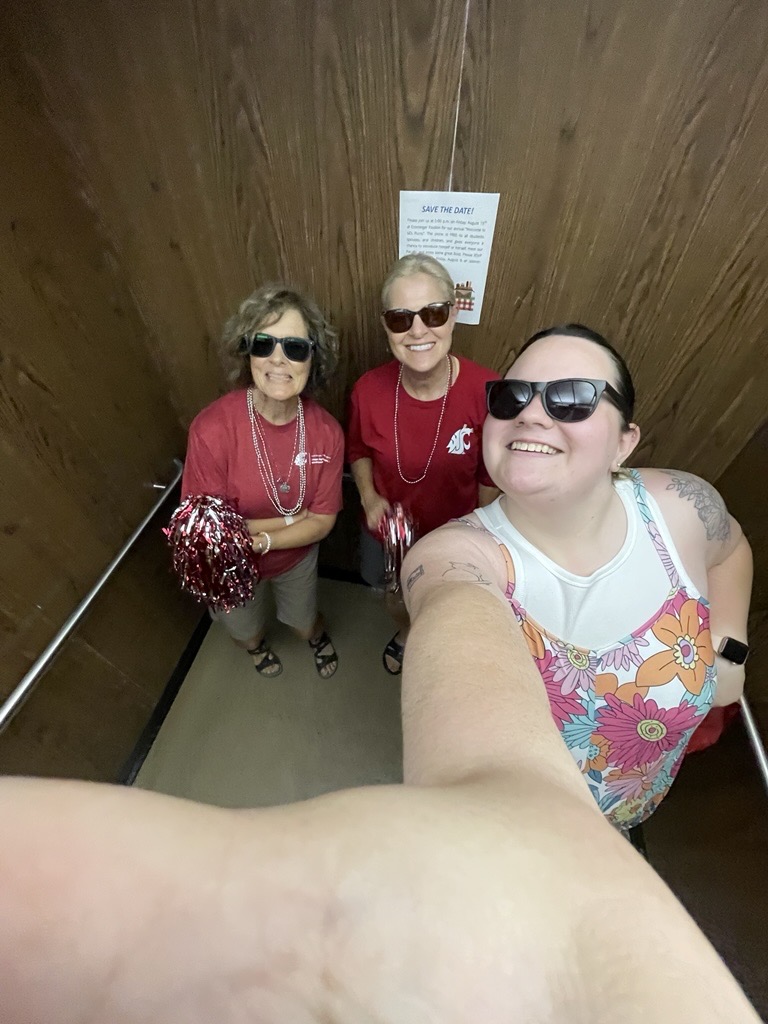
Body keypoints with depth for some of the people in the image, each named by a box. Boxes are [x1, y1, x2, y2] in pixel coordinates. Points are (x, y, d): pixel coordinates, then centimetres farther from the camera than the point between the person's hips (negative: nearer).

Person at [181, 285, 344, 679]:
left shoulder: (327, 432, -24)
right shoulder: (212, 429, -33)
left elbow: (322, 522, -18)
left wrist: (261, 539, -32)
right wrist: (293, 518, -25)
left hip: (296, 556, 1)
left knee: (304, 622, 29)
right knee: (244, 630, 31)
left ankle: (318, 637, 68)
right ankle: (256, 644, 69)